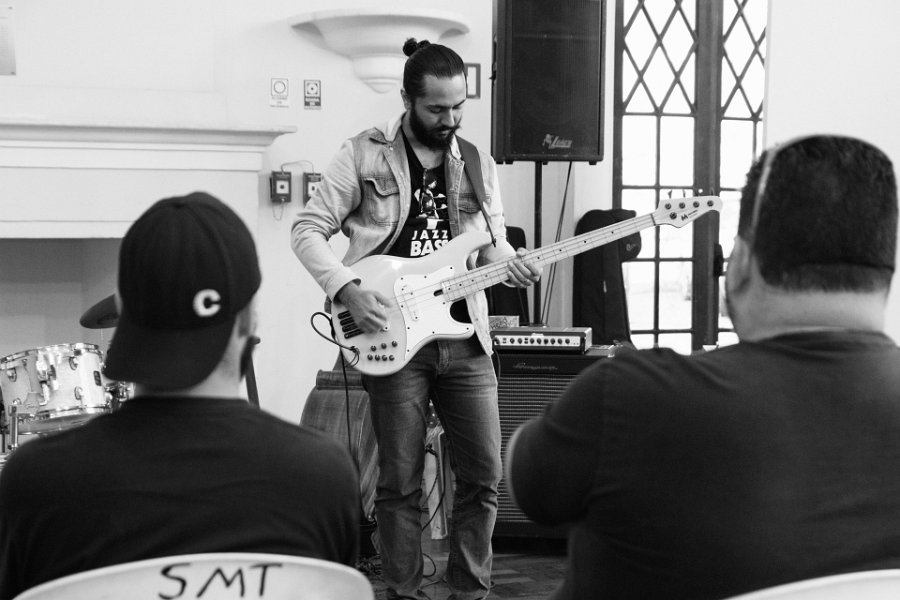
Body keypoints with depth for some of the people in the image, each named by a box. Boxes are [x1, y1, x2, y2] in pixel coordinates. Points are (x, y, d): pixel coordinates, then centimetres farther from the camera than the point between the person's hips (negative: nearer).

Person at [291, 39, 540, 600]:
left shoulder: (478, 164, 12)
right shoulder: (365, 154, -1)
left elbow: (492, 244, 16)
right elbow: (308, 230, -2)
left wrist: (510, 262, -7)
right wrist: (349, 288, -16)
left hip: (465, 335, 4)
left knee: (484, 474, 3)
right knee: (401, 482, 1)